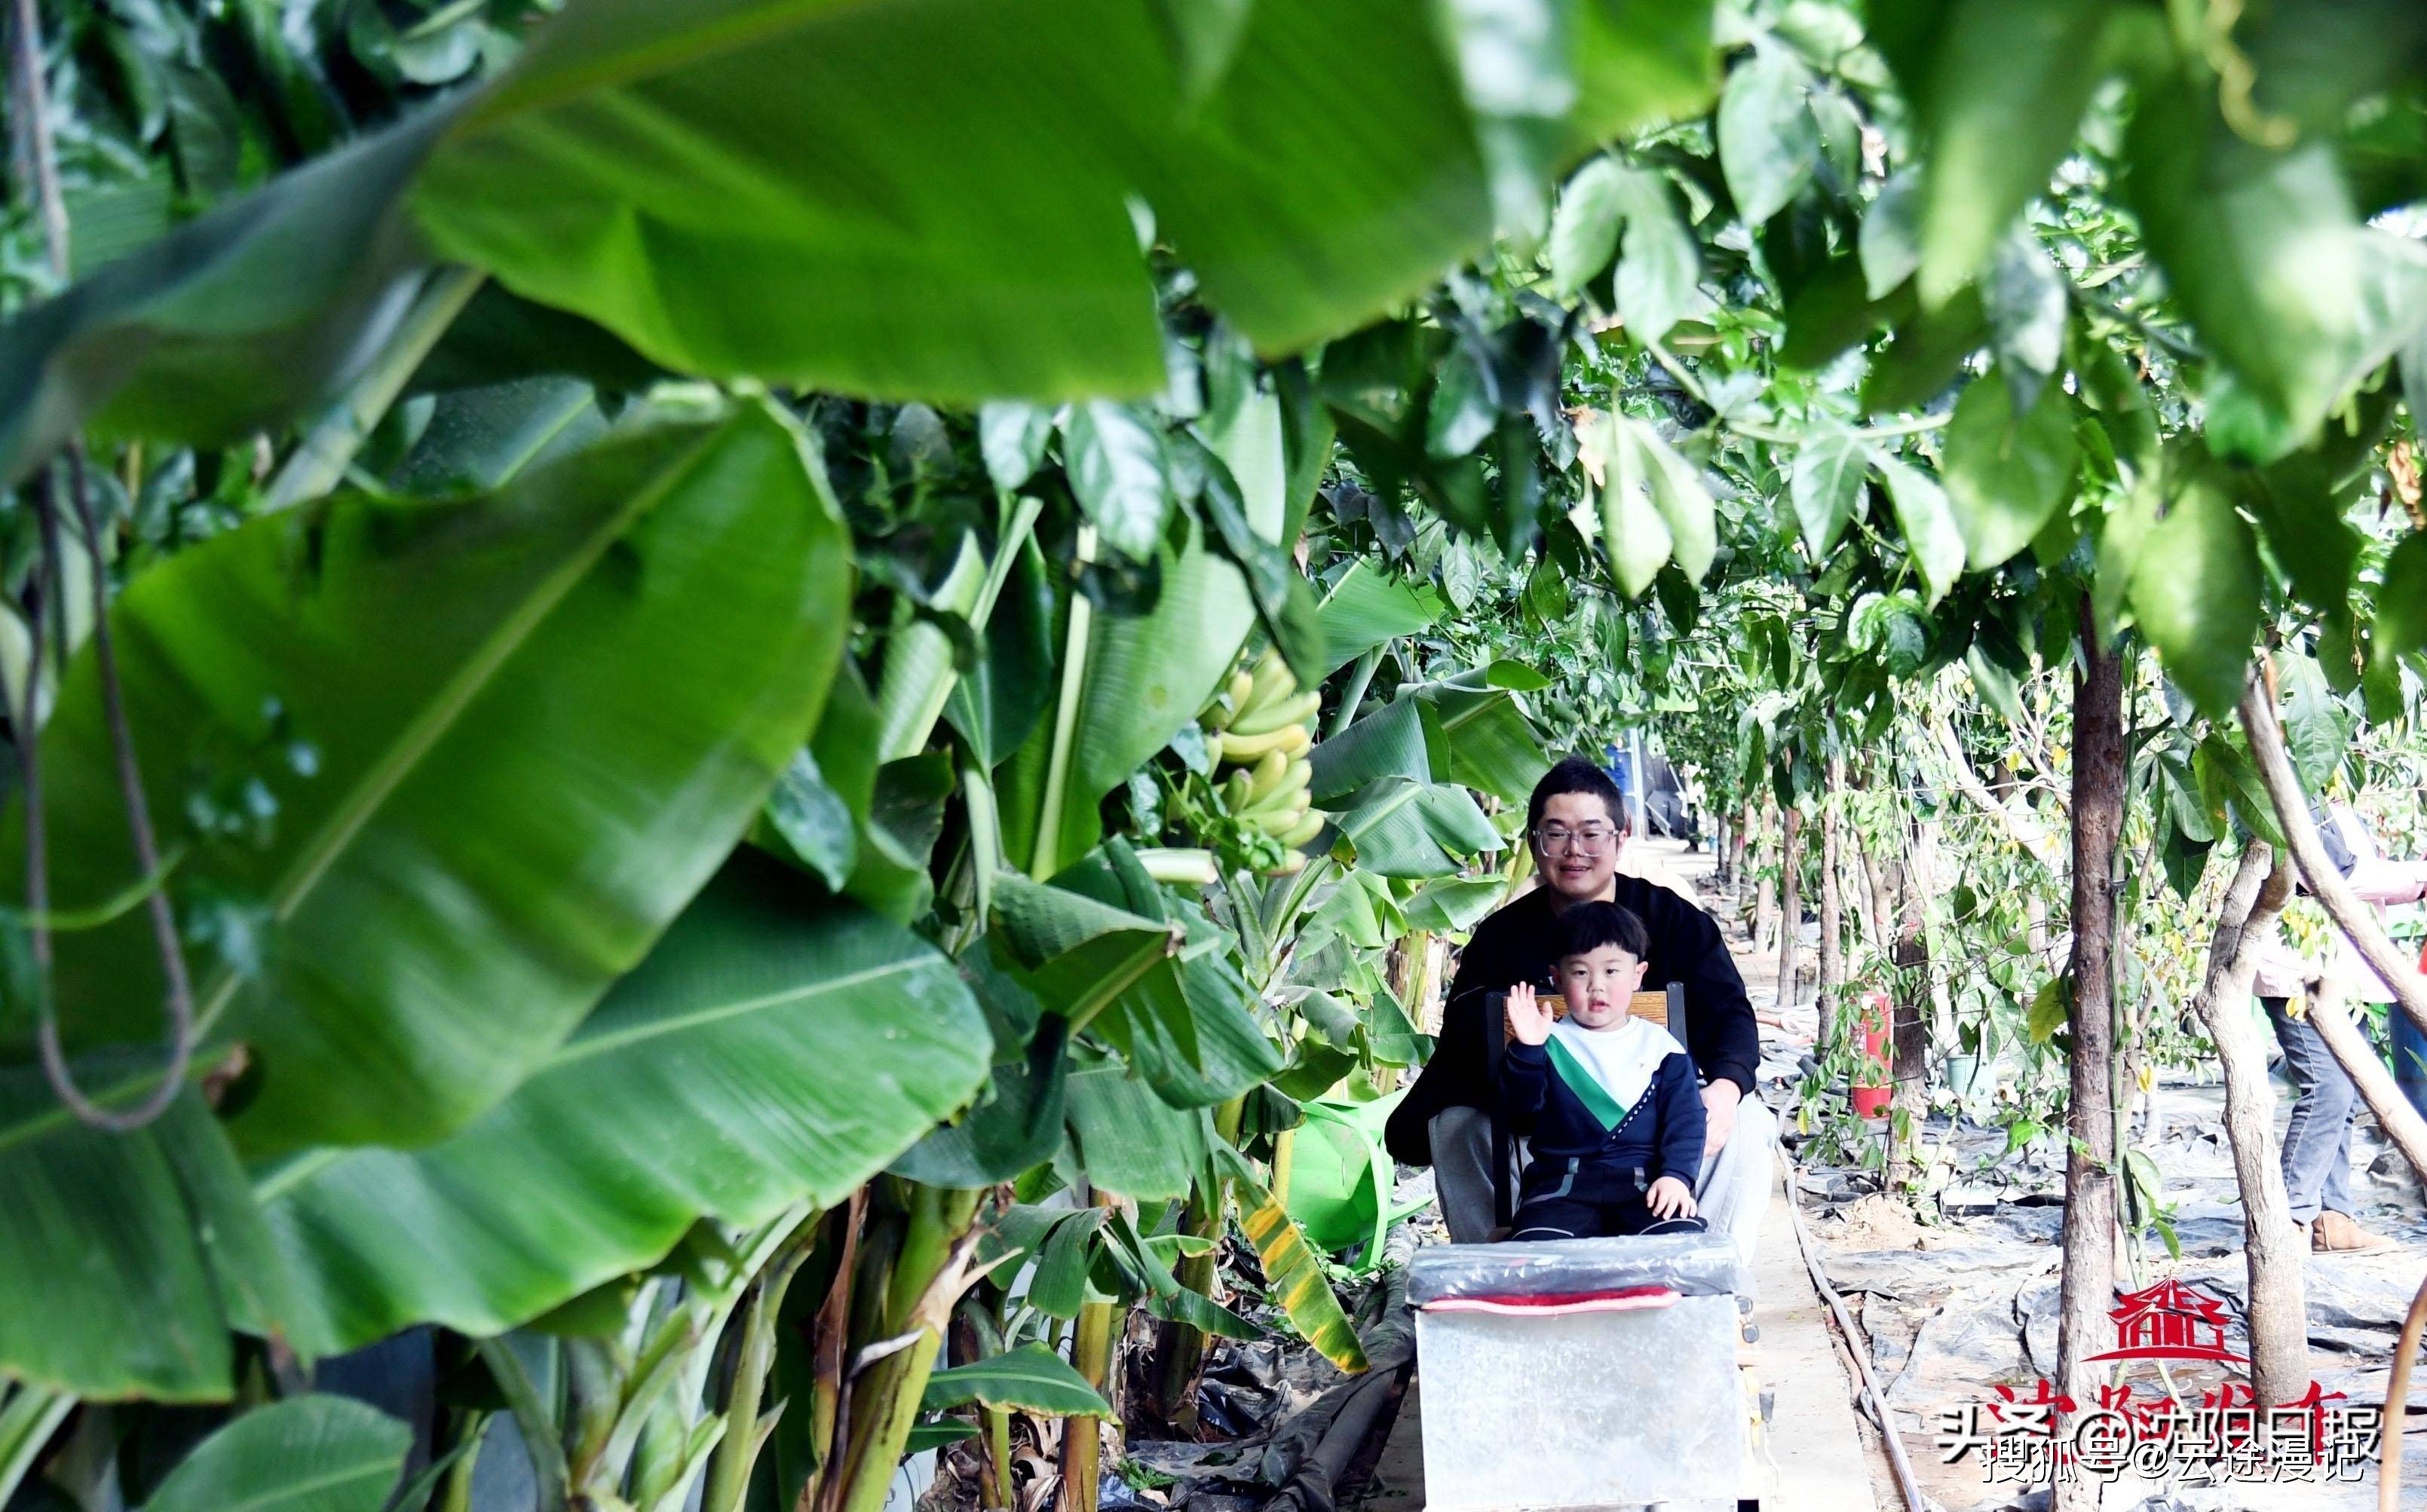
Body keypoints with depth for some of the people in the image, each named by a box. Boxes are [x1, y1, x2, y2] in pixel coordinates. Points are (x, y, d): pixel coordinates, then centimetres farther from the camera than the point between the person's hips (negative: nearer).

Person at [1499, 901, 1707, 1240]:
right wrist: (1526, 1051, -15)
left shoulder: (1661, 1046, 13)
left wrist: (1676, 1175, -11)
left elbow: (1685, 1118, 6)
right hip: (1563, 1183, -1)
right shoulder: (1551, 1043, 10)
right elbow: (1519, 1113, 0)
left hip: (1646, 1182, 1)